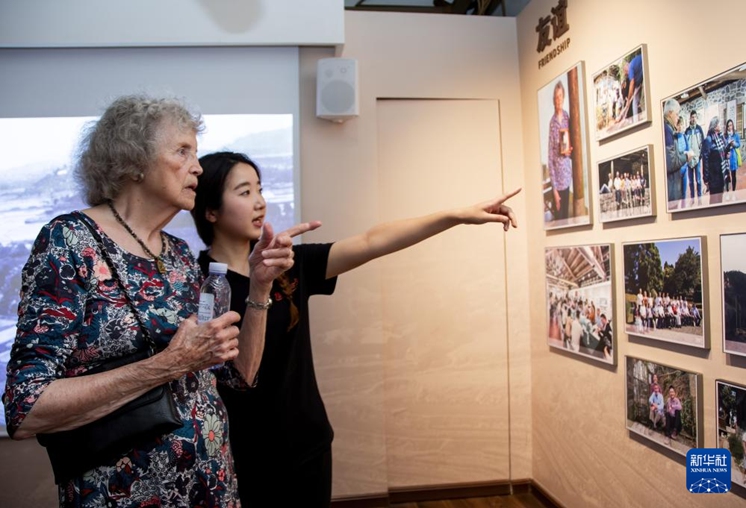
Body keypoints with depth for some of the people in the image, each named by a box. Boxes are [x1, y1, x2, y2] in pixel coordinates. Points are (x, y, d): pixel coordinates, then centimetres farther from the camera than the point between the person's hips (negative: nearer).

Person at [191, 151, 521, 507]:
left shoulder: (286, 263, 0)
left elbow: (371, 243, -7)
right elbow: (237, 374, -18)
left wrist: (460, 215, -11)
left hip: (308, 445, 5)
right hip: (242, 461, -4)